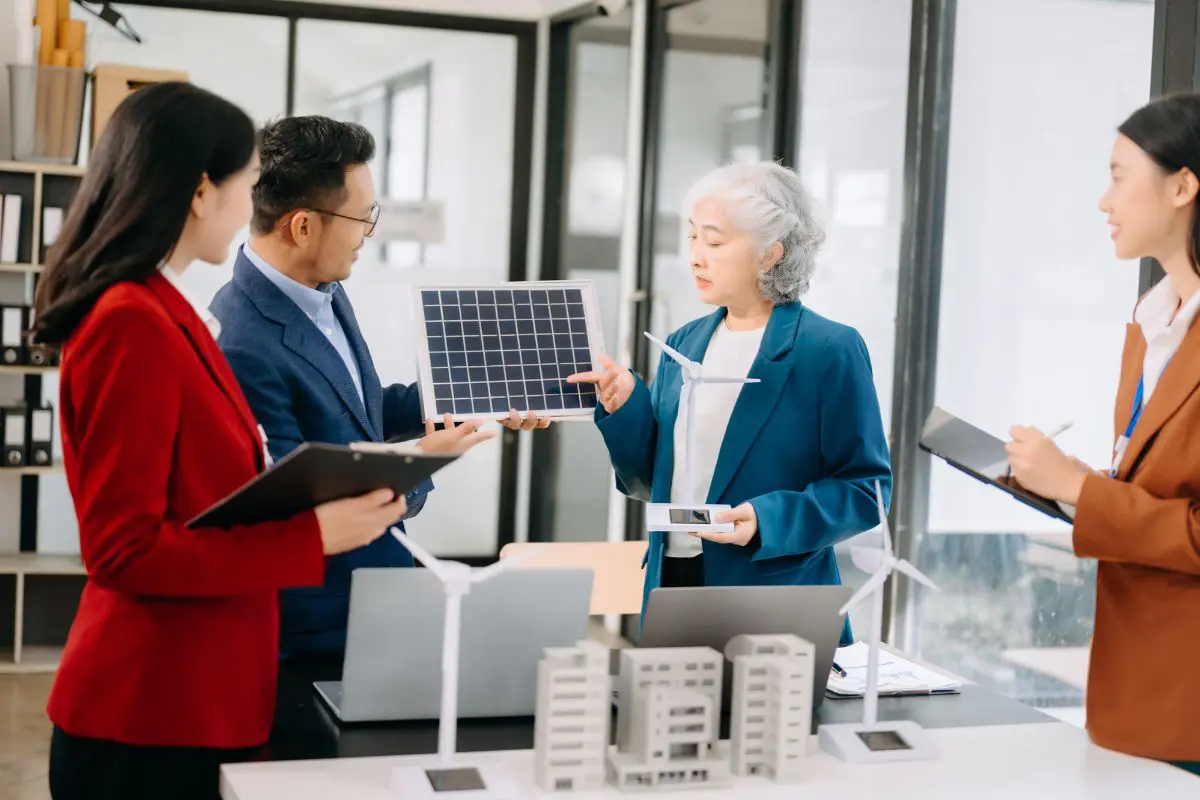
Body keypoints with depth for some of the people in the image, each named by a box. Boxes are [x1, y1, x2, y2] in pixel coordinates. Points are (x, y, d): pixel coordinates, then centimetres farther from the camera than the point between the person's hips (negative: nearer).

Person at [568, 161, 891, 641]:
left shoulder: (830, 350, -9)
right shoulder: (684, 345, 10)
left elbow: (864, 488, -9)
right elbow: (655, 480, 12)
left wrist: (768, 521, -21)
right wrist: (625, 407, -5)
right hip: (671, 585, 5)